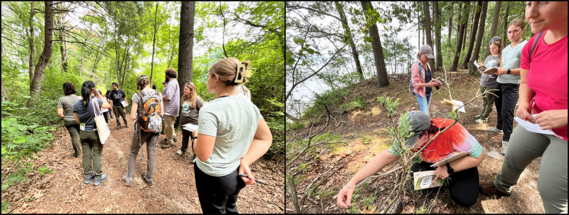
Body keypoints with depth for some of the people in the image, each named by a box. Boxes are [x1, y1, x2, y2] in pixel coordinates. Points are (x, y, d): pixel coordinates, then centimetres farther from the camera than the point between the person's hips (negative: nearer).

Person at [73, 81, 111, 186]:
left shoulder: (76, 104, -7)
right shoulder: (96, 101, -22)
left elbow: (78, 120, 3)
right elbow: (108, 105, -2)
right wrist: (99, 95, -3)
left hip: (83, 133, 4)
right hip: (95, 133, -4)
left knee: (86, 155, 17)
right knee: (97, 155, 8)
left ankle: (88, 176, 31)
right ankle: (98, 178, 18)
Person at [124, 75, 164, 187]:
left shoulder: (137, 96, -13)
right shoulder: (158, 94, -3)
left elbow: (133, 117, -14)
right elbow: (161, 113, 2)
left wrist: (140, 114, 6)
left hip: (142, 128, -3)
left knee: (133, 152, 17)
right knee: (151, 153, 15)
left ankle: (129, 179, 25)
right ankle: (149, 178, 28)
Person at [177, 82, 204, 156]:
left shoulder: (197, 99, -14)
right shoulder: (184, 98, 9)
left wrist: (198, 118, -10)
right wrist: (181, 118, 20)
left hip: (193, 123, -7)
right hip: (184, 122, 7)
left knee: (194, 139, 0)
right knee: (184, 137, 23)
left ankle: (196, 154, 10)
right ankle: (183, 149, 42)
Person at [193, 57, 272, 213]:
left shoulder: (210, 110, -25)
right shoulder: (248, 103, -4)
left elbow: (202, 155, -25)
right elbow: (265, 139, 2)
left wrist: (197, 139, -4)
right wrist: (245, 161, -6)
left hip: (214, 178, -6)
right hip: (237, 173, 6)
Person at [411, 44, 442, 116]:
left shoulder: (427, 64, 8)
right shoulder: (416, 66, -16)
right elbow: (415, 84, -18)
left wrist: (436, 82, -2)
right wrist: (428, 84, -31)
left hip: (429, 92, 8)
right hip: (421, 93, -8)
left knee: (425, 111, 11)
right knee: (425, 114, -13)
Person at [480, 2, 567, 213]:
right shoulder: (532, 45, -8)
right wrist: (524, 104, -10)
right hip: (537, 122, 6)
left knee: (550, 190, 7)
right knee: (513, 156, 24)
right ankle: (502, 186, 53)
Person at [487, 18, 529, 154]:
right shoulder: (506, 49, 12)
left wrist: (507, 71, -27)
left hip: (512, 85, -7)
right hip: (499, 83, 8)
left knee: (507, 111, -10)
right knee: (499, 108, 19)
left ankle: (506, 140, -4)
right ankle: (499, 127, 38)